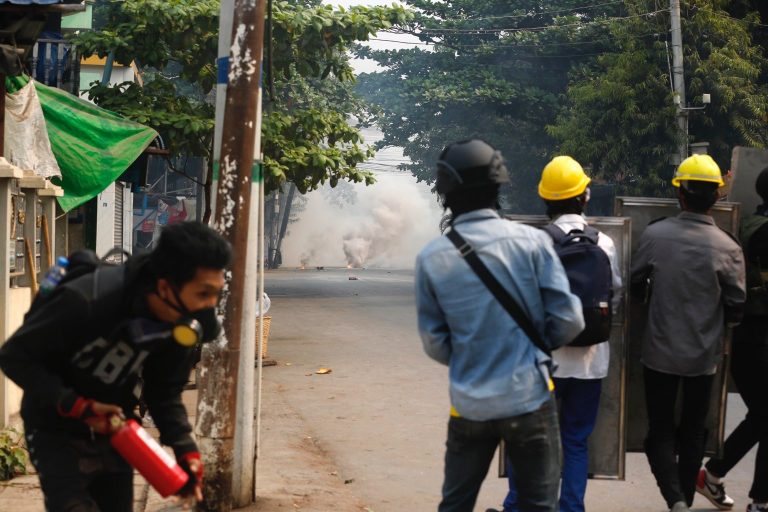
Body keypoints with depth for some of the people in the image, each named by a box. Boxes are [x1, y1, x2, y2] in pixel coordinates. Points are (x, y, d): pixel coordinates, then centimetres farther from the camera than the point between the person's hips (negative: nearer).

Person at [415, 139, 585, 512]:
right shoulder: (532, 241, -9)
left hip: (469, 405, 2)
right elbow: (568, 321, -7)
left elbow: (434, 343, -1)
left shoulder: (432, 257, -6)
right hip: (528, 399, -1)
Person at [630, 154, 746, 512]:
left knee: (660, 430, 9)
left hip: (659, 352, 0)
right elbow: (736, 308, -6)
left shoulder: (654, 234, -12)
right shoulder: (728, 248, -13)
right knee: (693, 433, 16)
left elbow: (635, 285, 0)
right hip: (704, 356, 0)